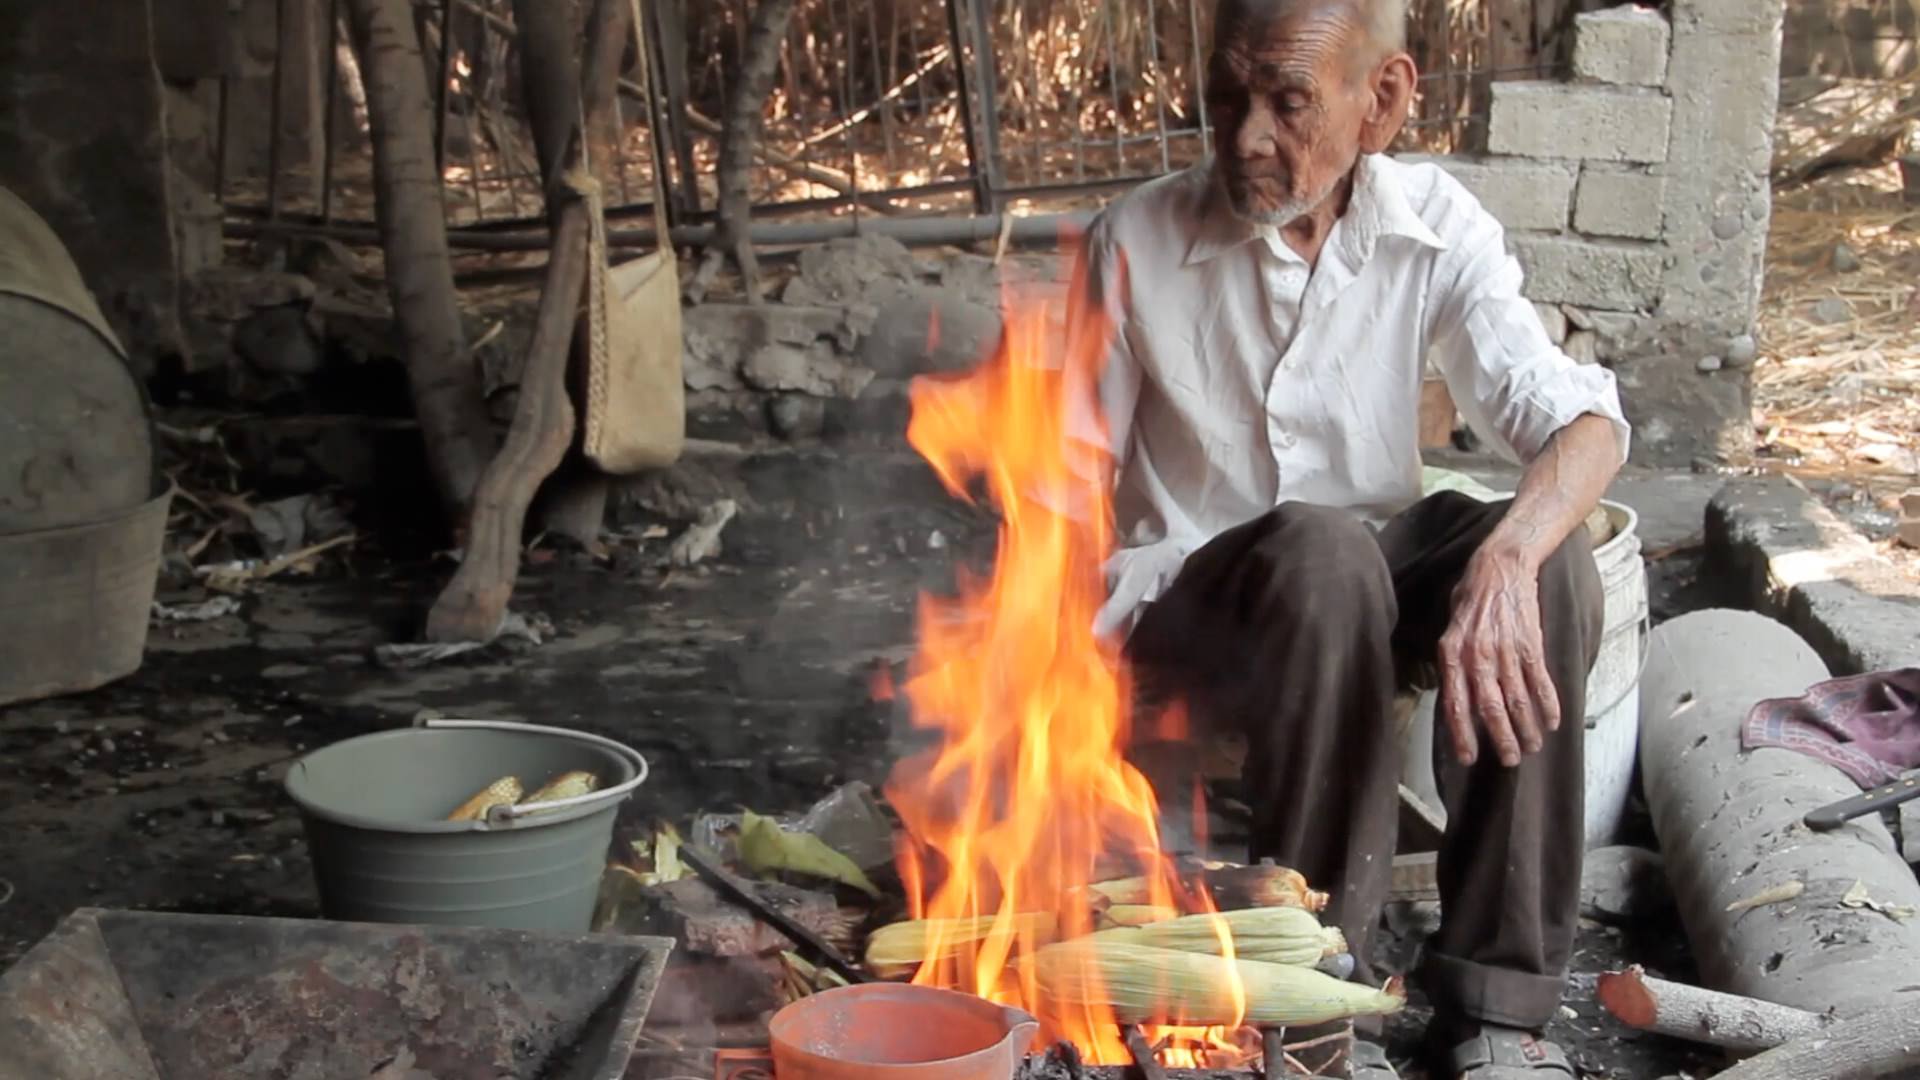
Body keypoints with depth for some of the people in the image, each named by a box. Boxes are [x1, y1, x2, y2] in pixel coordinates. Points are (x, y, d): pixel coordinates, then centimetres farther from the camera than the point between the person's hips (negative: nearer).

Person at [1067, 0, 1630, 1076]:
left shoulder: (1435, 227, -7)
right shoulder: (1138, 243, -10)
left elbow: (1581, 417, -19)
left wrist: (1504, 561, -40)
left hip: (1374, 594, 3)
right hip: (1188, 603, -2)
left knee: (1550, 557, -28)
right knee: (1324, 551, -36)